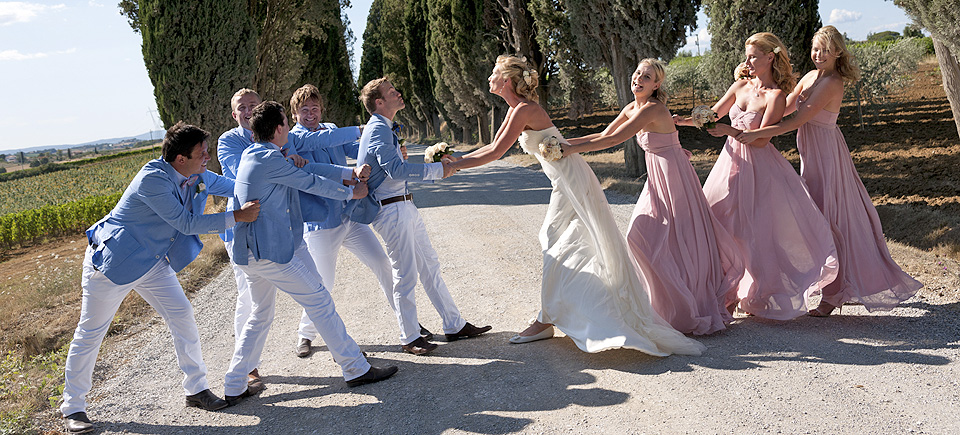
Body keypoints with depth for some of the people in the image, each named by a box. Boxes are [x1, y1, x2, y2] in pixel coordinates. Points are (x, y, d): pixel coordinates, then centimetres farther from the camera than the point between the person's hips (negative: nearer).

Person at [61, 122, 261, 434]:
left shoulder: (198, 177, -5)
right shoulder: (152, 180, -29)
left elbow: (234, 187, 11)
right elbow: (186, 223, -28)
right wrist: (236, 217, -28)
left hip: (153, 262, 7)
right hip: (114, 261, -7)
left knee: (183, 318, 0)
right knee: (90, 333, 4)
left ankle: (196, 389, 12)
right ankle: (73, 408, 16)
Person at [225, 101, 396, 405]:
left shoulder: (251, 155, 14)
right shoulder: (270, 160, -16)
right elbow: (311, 184, -7)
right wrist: (351, 193, 7)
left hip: (250, 251, 10)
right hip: (271, 251, -10)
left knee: (260, 315, 18)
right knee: (320, 302, -1)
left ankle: (234, 387, 20)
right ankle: (355, 369, 7)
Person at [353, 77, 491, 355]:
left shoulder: (385, 129, 17)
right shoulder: (378, 129, -16)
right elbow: (396, 170, -27)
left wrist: (438, 167, 19)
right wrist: (437, 170, -21)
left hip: (405, 206, 10)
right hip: (391, 211, -10)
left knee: (430, 266, 13)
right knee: (405, 275, -3)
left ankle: (454, 325, 20)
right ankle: (409, 338, 9)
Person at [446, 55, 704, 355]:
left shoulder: (524, 110, -19)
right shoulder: (516, 109, 11)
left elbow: (495, 154, -22)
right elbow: (494, 147, 17)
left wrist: (453, 166, -16)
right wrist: (458, 159, 10)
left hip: (572, 183, -10)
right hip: (565, 183, 10)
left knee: (556, 251, -5)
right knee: (552, 243, 15)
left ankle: (546, 321, 3)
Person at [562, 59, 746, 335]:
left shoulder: (654, 108, -21)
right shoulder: (633, 108, 7)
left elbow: (614, 140, -26)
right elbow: (603, 135, 12)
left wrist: (572, 149, -25)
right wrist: (565, 143, 4)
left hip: (673, 177, -9)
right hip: (658, 178, 9)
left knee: (675, 242, -4)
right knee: (640, 236, 12)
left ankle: (689, 312, 10)